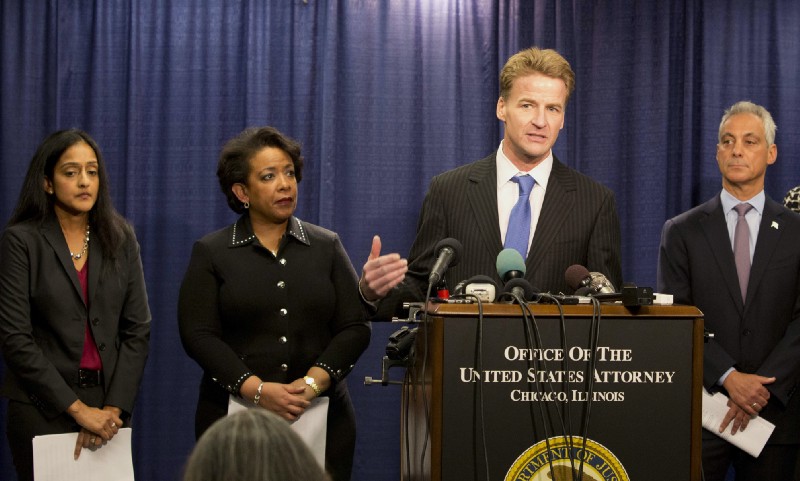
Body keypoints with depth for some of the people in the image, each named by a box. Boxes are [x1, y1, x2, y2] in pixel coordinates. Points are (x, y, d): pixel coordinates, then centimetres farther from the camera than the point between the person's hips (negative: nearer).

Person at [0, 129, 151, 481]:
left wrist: (114, 408, -8)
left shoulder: (120, 237, 6)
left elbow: (137, 329, 3)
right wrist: (77, 409, -14)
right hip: (42, 407, -3)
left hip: (109, 403, 3)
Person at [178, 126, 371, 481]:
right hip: (234, 415, -1)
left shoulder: (327, 247, 11)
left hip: (322, 416, 2)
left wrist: (313, 382, -13)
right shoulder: (210, 252, 6)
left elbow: (354, 327, 4)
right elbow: (198, 334, -4)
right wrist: (256, 389, -16)